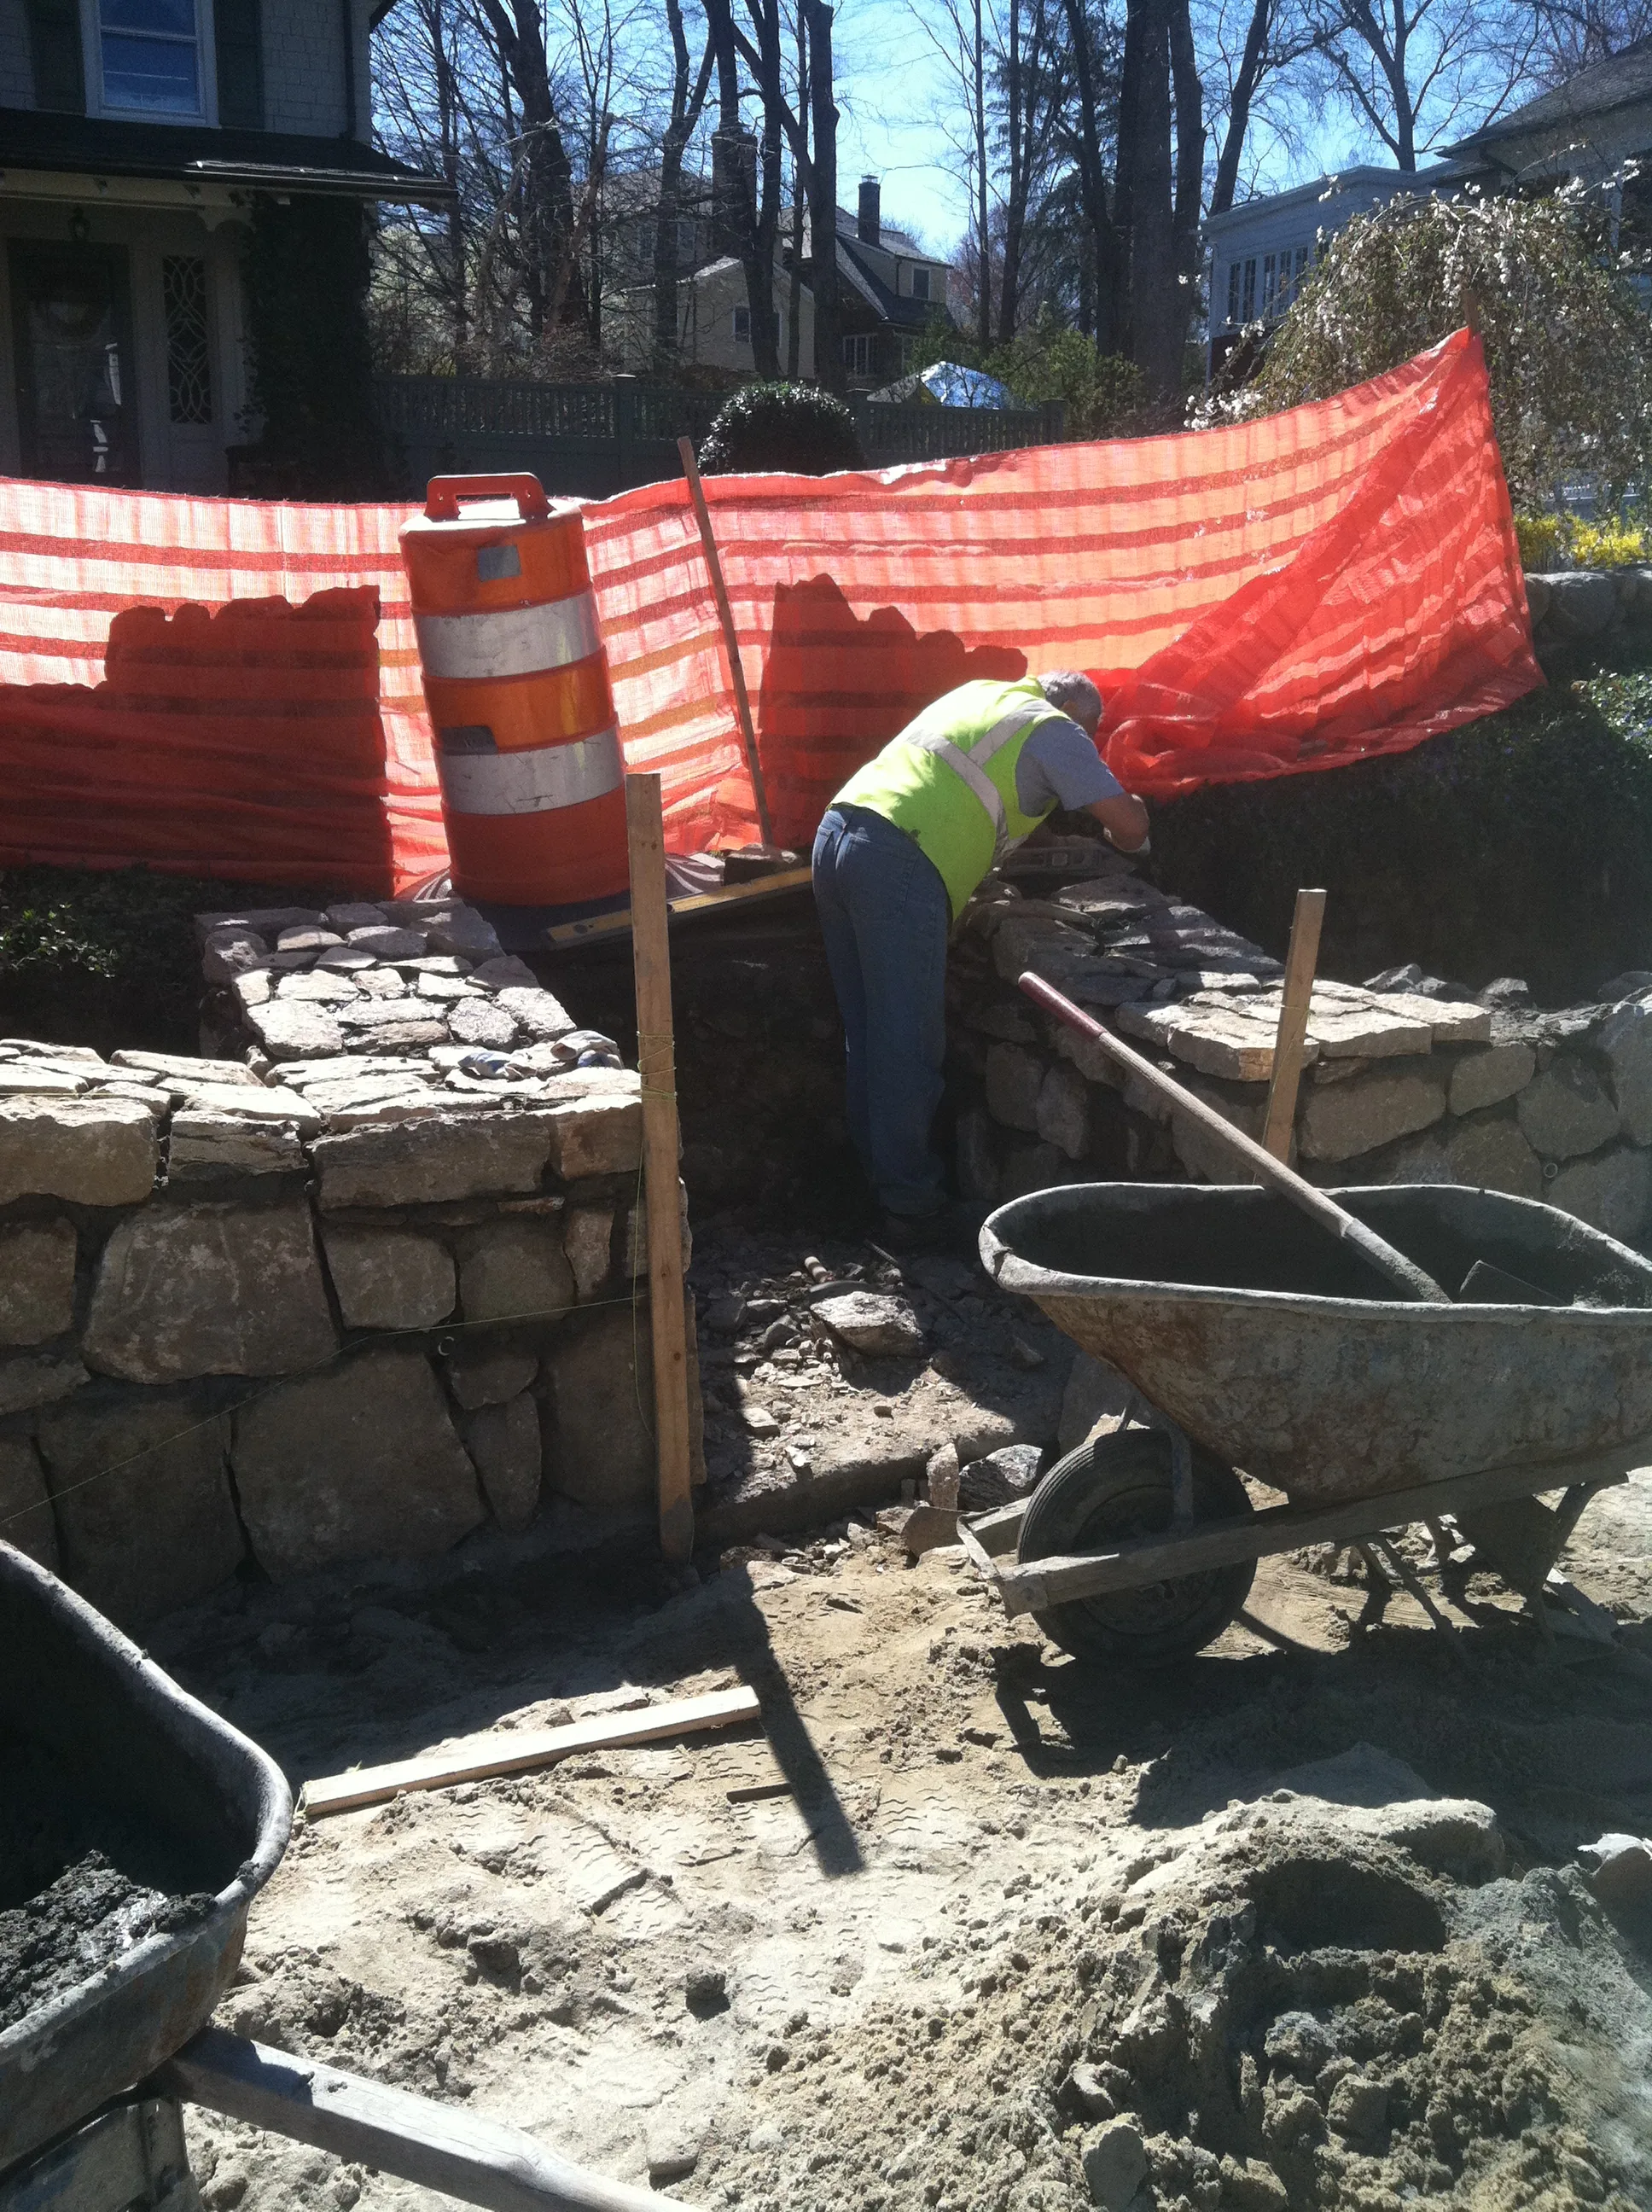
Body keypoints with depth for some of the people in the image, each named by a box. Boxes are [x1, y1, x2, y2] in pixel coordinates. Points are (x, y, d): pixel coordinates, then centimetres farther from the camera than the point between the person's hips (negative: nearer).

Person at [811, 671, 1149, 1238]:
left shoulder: (979, 694, 27)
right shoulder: (1055, 730, 6)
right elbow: (1129, 826, 2)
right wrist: (1131, 830, 25)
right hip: (901, 868, -8)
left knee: (866, 1031, 15)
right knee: (909, 1043, -2)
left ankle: (877, 1170, 24)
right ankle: (909, 1201, 3)